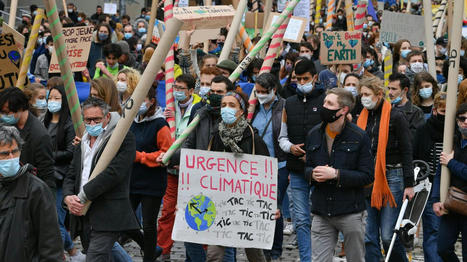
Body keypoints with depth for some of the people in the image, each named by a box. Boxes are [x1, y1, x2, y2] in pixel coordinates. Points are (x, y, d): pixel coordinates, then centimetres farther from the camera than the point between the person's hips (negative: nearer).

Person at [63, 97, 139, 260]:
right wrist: (68, 197, -6)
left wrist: (83, 197, -14)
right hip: (83, 216, 8)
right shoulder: (82, 144, 20)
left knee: (95, 258, -19)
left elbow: (114, 173, -16)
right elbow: (71, 176, 18)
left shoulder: (124, 138, -5)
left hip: (107, 217, -8)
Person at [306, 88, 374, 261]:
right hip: (321, 212, 3)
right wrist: (313, 174, -8)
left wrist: (336, 174, -19)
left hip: (351, 213, -3)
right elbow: (307, 167, 17)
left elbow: (367, 176, -9)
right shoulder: (314, 135, 7)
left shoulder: (359, 137, -6)